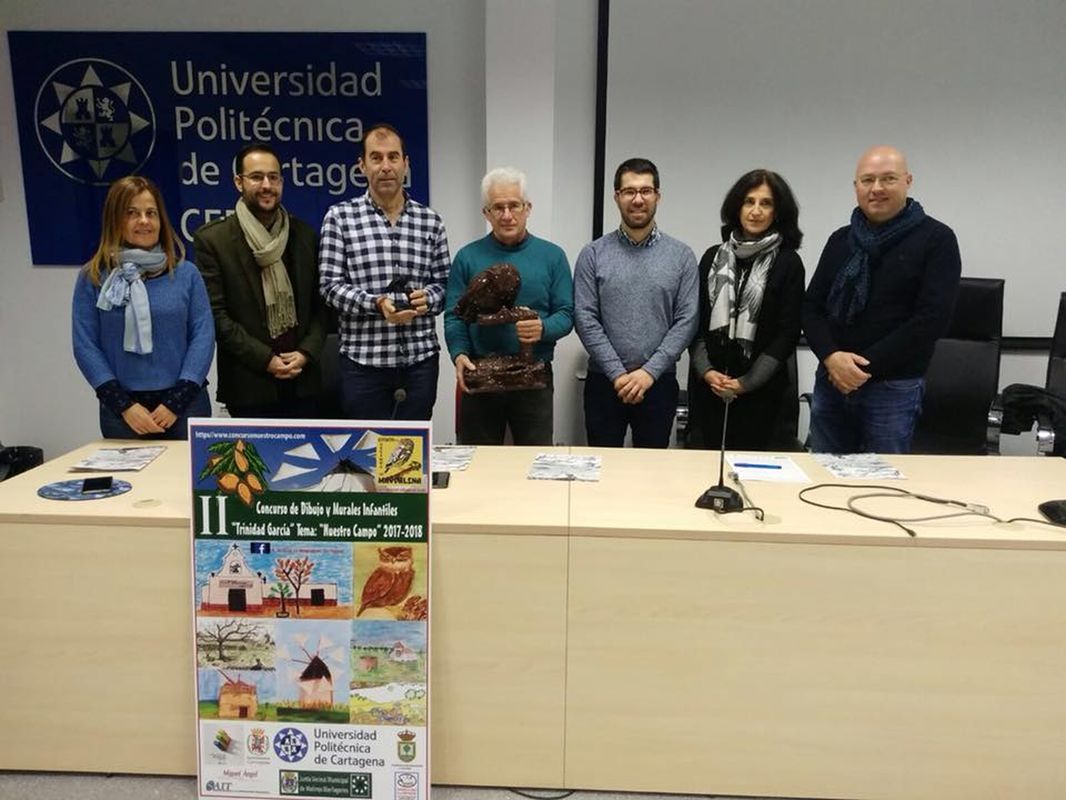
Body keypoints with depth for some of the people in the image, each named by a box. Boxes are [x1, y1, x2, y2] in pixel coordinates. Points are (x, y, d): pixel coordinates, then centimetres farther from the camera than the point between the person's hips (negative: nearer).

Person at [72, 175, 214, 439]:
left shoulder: (186, 273, 4)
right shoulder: (92, 277, 3)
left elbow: (203, 336, -1)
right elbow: (85, 345, 0)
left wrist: (176, 402, -9)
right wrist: (124, 405, -10)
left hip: (184, 404, 0)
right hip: (122, 410, 0)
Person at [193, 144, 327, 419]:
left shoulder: (305, 235, 8)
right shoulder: (212, 239, -3)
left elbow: (320, 304, 9)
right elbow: (215, 313, -7)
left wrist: (306, 352, -6)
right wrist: (266, 359, -12)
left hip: (303, 382, 3)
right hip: (249, 385, -3)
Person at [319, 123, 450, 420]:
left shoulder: (430, 221, 8)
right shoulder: (339, 217, 1)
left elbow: (444, 284, 9)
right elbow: (330, 285, -4)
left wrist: (427, 298, -13)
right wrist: (376, 303, -20)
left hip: (421, 358, 2)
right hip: (362, 359, -2)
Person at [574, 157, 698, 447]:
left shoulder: (681, 255, 2)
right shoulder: (593, 254, 0)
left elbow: (686, 321, -4)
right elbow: (585, 319, -6)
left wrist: (650, 371, -13)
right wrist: (617, 373, -13)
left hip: (659, 383, 1)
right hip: (604, 382, 0)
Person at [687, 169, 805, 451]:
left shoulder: (787, 263, 1)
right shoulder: (714, 257, 11)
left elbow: (787, 334, -3)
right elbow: (696, 322, 9)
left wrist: (747, 382, -10)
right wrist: (705, 370, -6)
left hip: (763, 393, -3)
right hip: (709, 390, 3)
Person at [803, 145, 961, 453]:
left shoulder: (936, 239, -3)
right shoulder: (841, 240, 13)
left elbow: (932, 319, -11)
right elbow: (811, 306, 9)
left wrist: (866, 366, -13)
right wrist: (831, 356, -10)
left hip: (893, 388, -4)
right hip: (830, 382, 5)